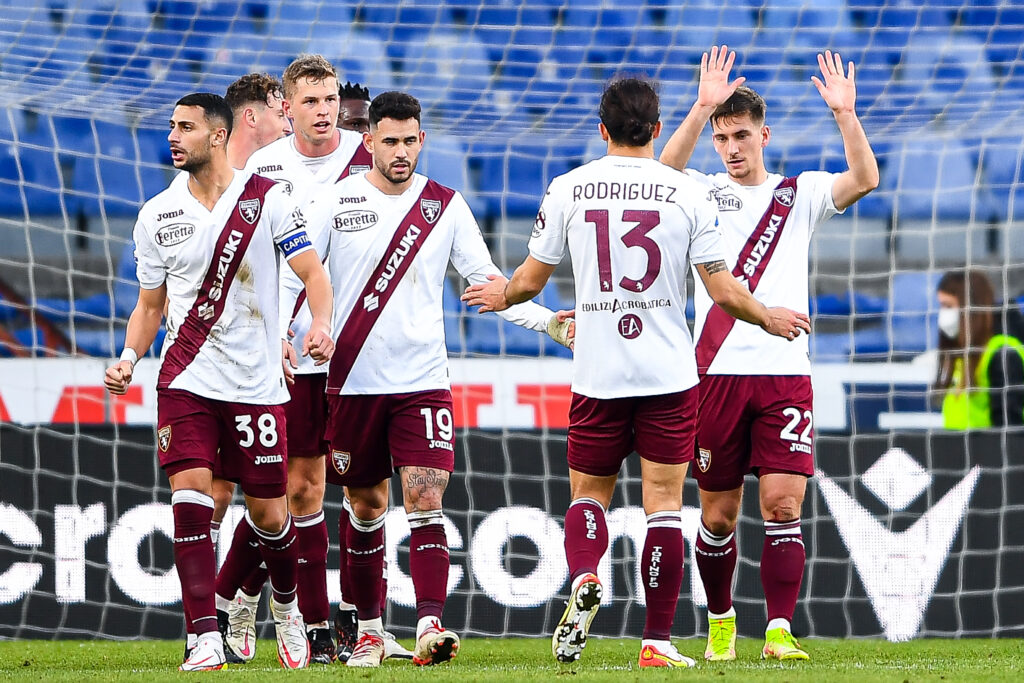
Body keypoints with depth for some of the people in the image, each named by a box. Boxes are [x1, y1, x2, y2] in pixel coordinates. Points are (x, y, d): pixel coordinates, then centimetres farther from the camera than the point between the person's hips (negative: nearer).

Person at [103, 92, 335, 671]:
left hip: (256, 381, -2)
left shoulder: (268, 200, -2)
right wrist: (129, 359, -1)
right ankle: (207, 640, -16)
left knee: (270, 514, 4)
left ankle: (287, 605, 35)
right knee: (191, 494, -16)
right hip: (185, 381, 2)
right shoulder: (157, 215, 8)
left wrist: (321, 325, -23)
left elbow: (314, 273, -3)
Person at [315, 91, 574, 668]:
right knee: (366, 506, 9)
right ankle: (370, 630, 21)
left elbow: (488, 281, 7)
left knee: (426, 499, -13)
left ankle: (430, 627, -20)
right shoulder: (335, 201, 1)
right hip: (354, 380, 0)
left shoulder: (445, 205, 5)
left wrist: (547, 321, -5)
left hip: (423, 379, 0)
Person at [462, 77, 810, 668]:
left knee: (589, 492, 14)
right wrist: (769, 318, 16)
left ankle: (584, 579, -16)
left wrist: (502, 296, 31)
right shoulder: (688, 193, -3)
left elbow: (532, 278, 8)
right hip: (670, 375, -1)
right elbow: (724, 291, -4)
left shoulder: (567, 189, 0)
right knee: (664, 503, 3)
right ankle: (658, 641, -1)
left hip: (598, 376, 1)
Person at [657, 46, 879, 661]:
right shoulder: (702, 193, 9)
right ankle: (720, 621, 25)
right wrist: (701, 109, -25)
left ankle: (779, 632, -11)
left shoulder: (800, 194, 12)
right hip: (718, 372, 0)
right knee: (720, 513, 6)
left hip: (786, 373, 0)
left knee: (784, 505, -11)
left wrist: (846, 114, -17)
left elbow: (865, 179, -4)